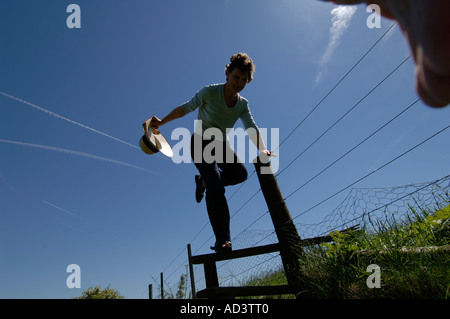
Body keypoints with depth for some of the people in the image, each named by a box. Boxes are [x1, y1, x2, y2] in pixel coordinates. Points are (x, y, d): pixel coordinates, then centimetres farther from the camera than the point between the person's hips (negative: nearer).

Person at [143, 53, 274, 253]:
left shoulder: (243, 105, -5)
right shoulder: (210, 92, -18)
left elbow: (251, 128, -14)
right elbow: (187, 107, -10)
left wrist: (262, 149, -32)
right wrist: (162, 121, -18)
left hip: (221, 145, 5)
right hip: (200, 143, -5)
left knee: (240, 173, -23)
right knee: (216, 186, -22)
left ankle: (204, 181, 8)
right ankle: (222, 239, -20)